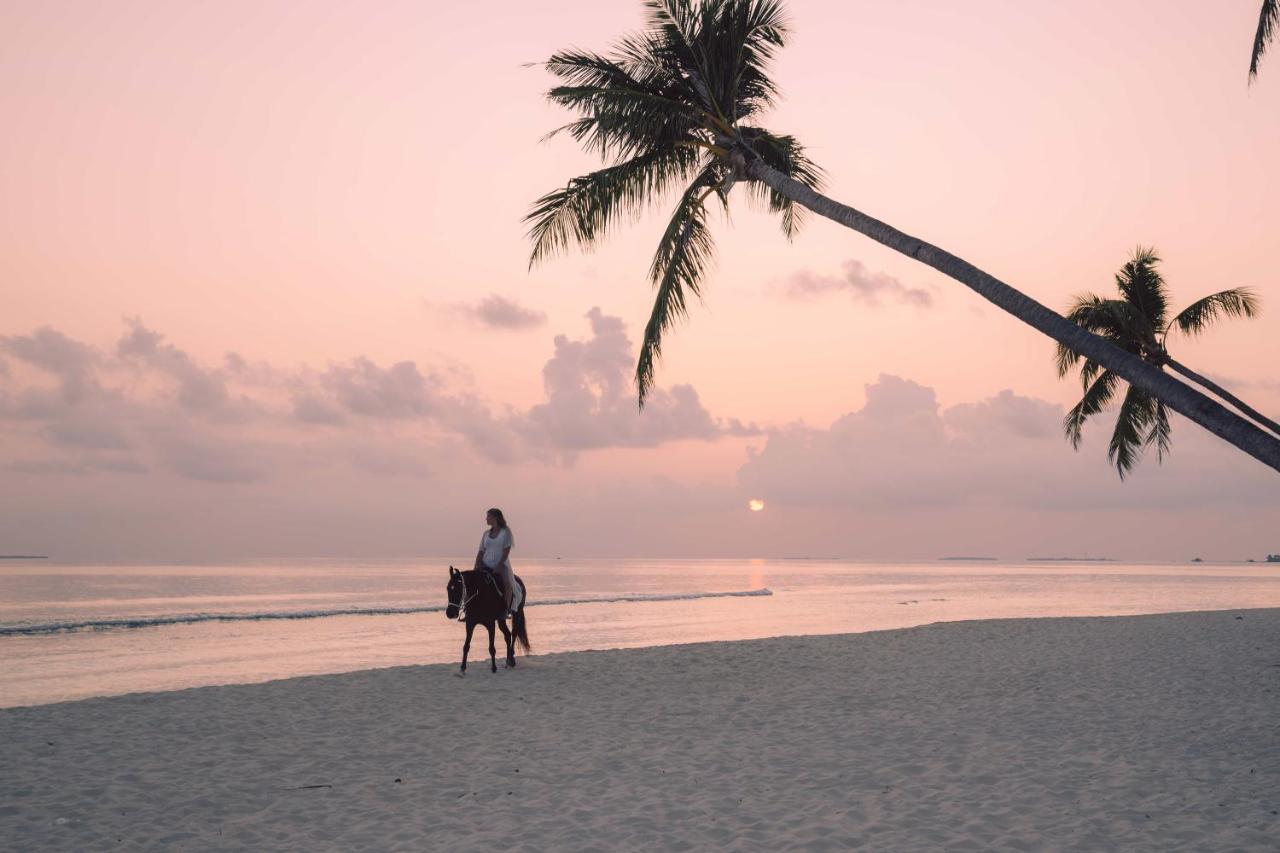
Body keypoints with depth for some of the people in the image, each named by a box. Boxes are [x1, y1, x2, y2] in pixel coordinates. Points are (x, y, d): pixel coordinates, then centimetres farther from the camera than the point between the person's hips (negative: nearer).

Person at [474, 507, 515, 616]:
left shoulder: (505, 532, 0)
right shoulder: (486, 533, 13)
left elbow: (506, 550, -8)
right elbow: (481, 551, 11)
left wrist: (499, 566, -18)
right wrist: (477, 567, -3)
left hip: (501, 565, -5)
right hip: (486, 565, 5)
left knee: (507, 583, -32)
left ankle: (507, 610, -24)